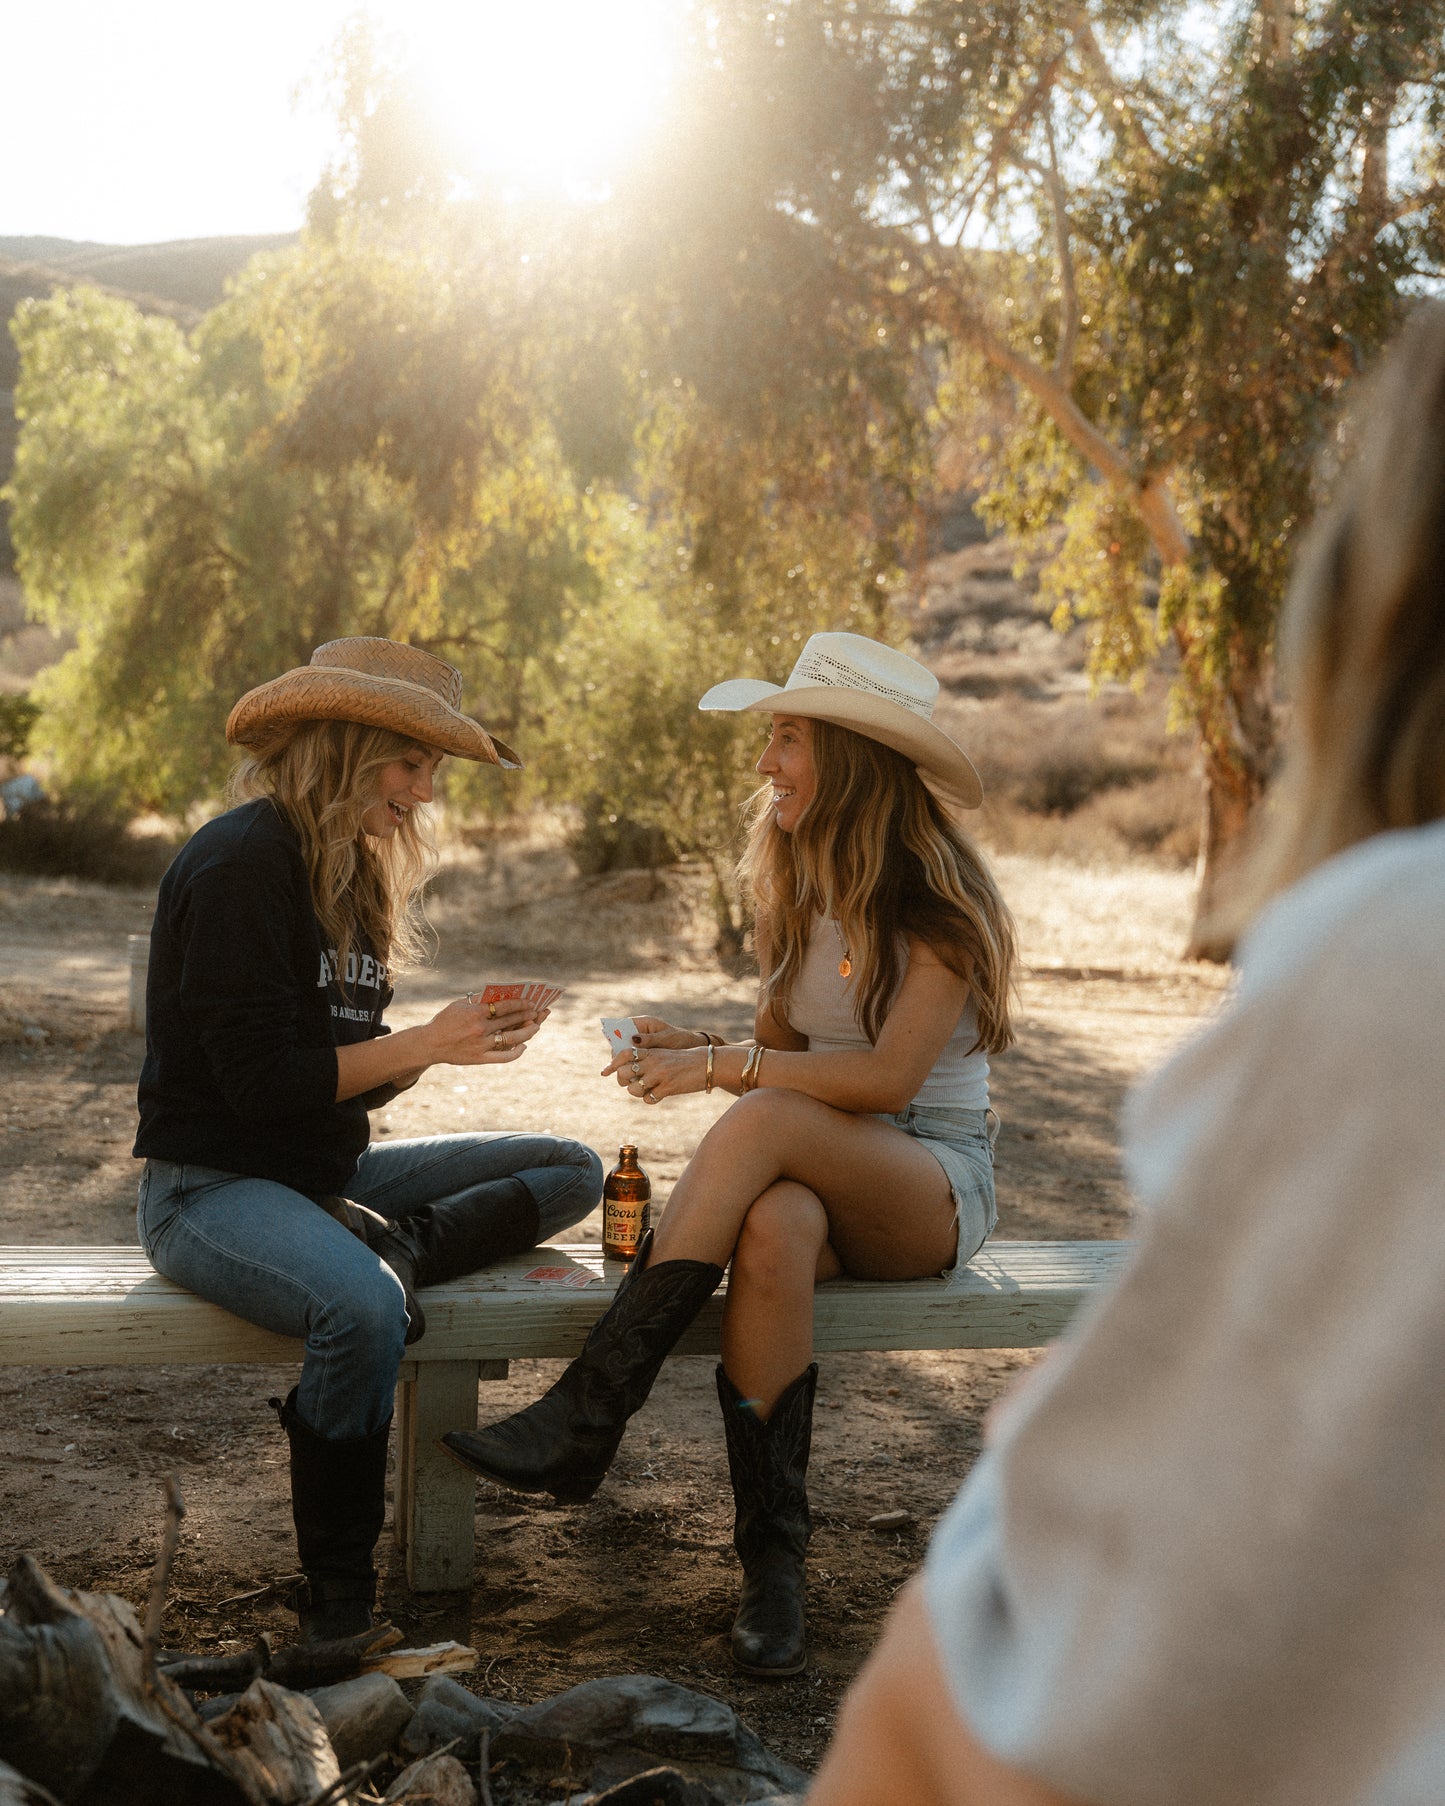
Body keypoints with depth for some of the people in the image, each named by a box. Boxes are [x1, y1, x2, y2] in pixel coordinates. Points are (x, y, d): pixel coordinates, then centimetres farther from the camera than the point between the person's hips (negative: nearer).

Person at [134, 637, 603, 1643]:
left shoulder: (354, 872, 14)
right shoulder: (242, 862, -14)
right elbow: (260, 1078, -20)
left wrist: (455, 1041, -4)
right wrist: (424, 1046, -17)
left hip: (329, 1174, 9)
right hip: (213, 1184, -9)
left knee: (575, 1171, 2)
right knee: (362, 1306, -38)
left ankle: (392, 1250, -23)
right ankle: (337, 1615, -24)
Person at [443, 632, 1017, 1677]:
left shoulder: (942, 902, -10)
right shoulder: (800, 889, 12)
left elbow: (888, 1077, -21)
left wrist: (723, 1070, -20)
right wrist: (698, 1048, -5)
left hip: (938, 1187, -4)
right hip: (820, 1183, 5)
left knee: (765, 1123, -36)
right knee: (772, 1229, -35)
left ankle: (587, 1419, -34)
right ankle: (774, 1561, -31)